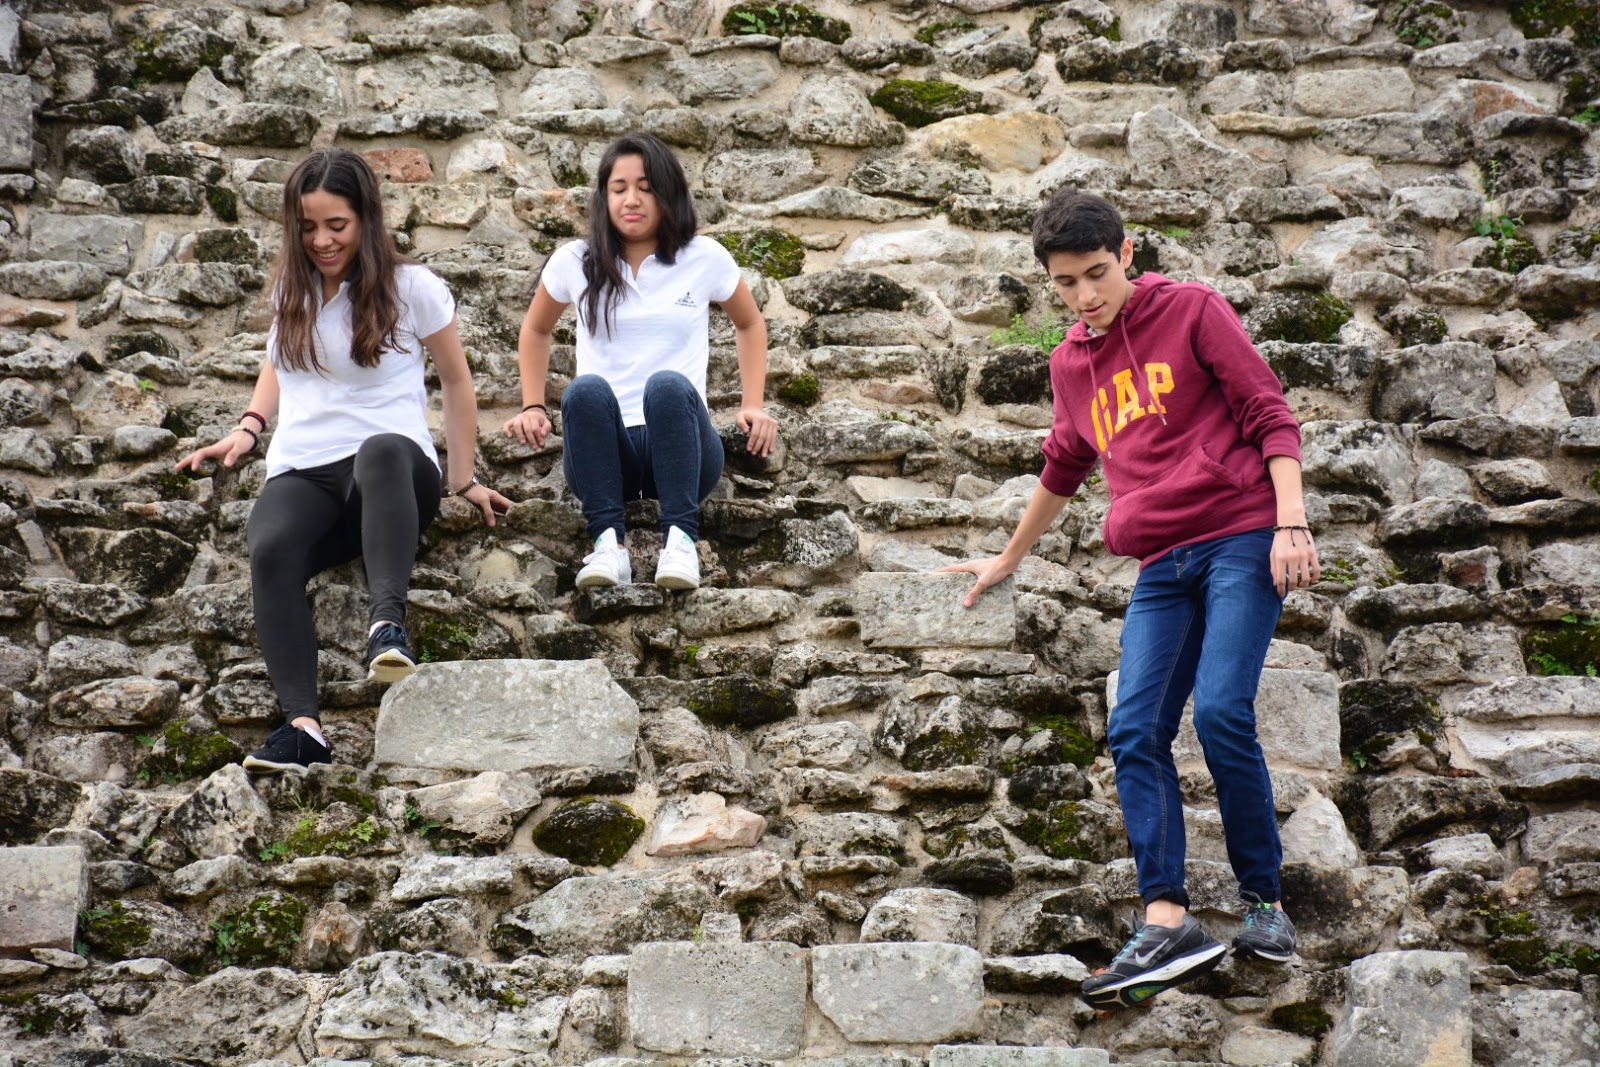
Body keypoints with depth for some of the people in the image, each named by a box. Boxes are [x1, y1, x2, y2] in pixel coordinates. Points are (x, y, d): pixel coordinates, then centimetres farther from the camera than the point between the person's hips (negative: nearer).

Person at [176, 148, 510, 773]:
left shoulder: (412, 288, 5)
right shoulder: (291, 289, 18)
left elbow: (456, 381, 13)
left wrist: (463, 482, 11)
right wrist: (249, 428, 14)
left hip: (395, 471, -3)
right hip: (301, 474, 3)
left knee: (382, 451, -44)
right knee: (270, 550, -35)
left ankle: (387, 623, -59)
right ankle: (302, 725, -45)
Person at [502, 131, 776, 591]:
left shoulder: (705, 259, 4)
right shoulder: (574, 263, 6)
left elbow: (750, 324, 21)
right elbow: (536, 330, 25)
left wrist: (753, 406, 9)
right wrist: (533, 407, 12)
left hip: (679, 451, -1)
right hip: (605, 457, 1)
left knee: (668, 386, -35)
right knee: (586, 390, -34)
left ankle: (680, 540, -37)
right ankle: (608, 542, -37)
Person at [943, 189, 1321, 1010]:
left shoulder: (1191, 311, 2)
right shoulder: (1070, 362, 19)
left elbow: (1268, 412, -2)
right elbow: (1063, 470, 34)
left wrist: (1290, 523, -13)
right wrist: (1008, 560, 42)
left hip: (1242, 540, -6)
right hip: (1161, 566, 6)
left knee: (1220, 709, -19)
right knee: (1134, 731, -9)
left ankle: (1264, 902, -5)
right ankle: (1167, 921, -15)